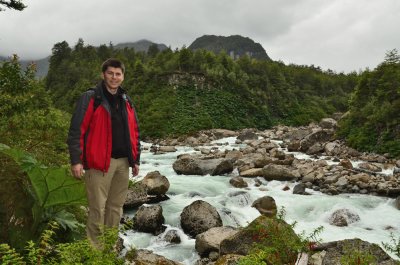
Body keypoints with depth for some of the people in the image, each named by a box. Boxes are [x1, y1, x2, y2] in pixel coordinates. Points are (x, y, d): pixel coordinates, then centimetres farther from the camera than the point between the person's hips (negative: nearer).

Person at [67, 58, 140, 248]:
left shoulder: (126, 101, 14)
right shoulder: (90, 98, -5)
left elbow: (134, 132, 17)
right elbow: (76, 131, -10)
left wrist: (136, 159, 14)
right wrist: (76, 160, -16)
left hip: (123, 161, 6)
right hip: (100, 162, -6)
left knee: (116, 206, 14)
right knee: (98, 208, -1)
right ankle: (94, 247, 14)